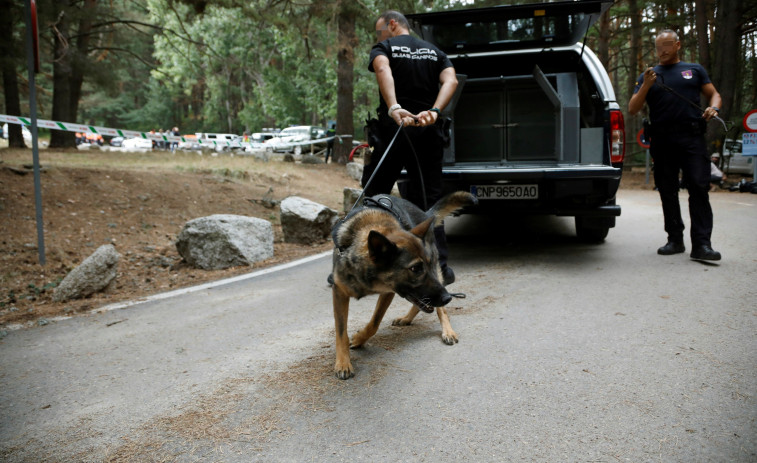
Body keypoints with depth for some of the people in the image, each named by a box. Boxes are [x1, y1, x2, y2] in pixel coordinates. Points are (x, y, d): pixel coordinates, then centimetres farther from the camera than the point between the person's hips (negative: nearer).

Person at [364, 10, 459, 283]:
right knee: (429, 200, 9)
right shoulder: (435, 52, 19)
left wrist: (394, 108, -34)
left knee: (373, 197, 6)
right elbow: (451, 80, -1)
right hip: (428, 134, 4)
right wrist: (434, 112, -17)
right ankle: (439, 267, 6)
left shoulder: (384, 48, 7)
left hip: (392, 129, -3)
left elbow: (382, 70, -18)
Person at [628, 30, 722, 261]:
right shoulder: (648, 75, 17)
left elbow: (714, 94, 18)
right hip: (662, 141, 2)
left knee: (699, 188, -11)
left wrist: (713, 107, -4)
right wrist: (645, 86, -7)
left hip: (692, 138, -1)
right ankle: (675, 240, 13)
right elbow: (632, 109, 9)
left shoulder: (694, 70, 17)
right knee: (667, 192, 5)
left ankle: (701, 244, -13)